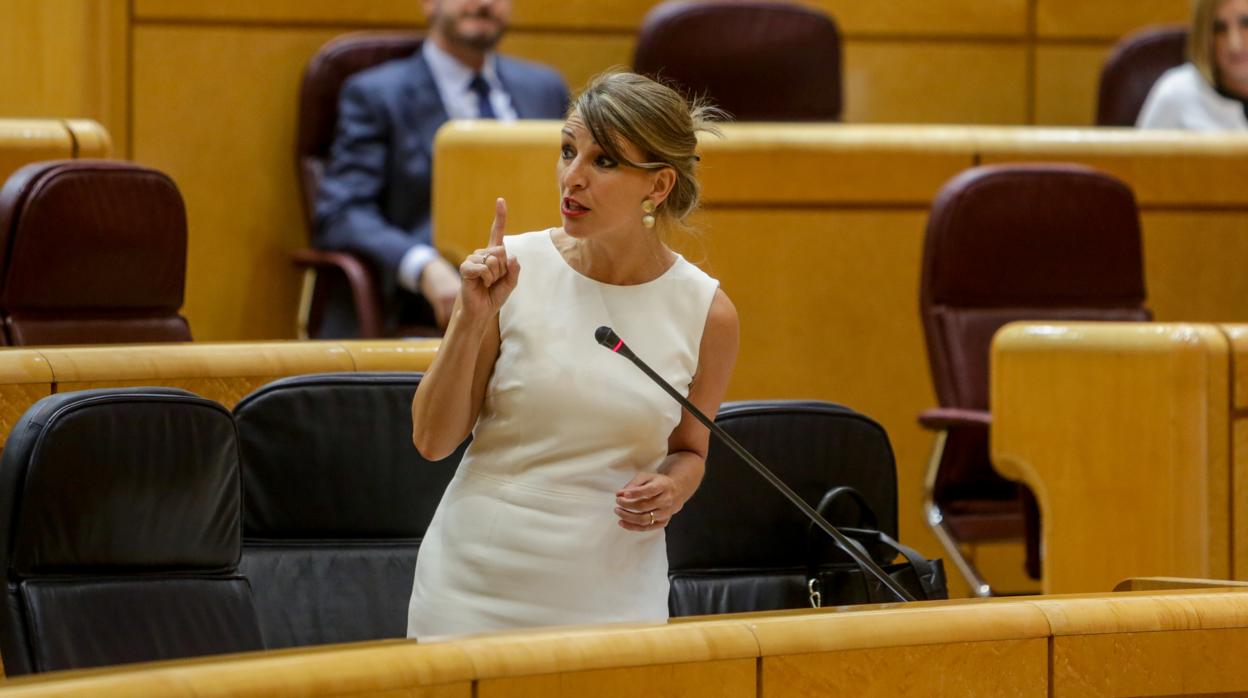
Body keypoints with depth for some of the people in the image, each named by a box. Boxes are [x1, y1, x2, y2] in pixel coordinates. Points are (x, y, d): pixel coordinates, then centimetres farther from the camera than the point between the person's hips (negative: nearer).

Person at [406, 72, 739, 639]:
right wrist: (473, 319, -16)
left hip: (611, 602, 0)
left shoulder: (706, 313, -3)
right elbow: (433, 440, -4)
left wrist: (672, 489, -8)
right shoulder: (511, 269, -6)